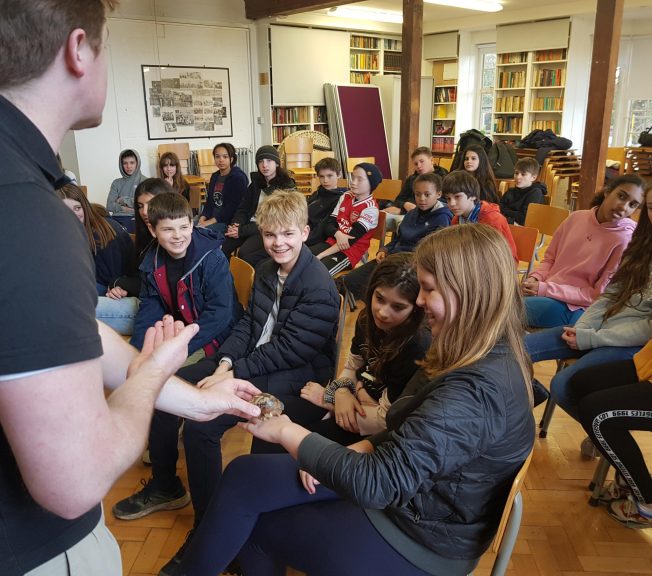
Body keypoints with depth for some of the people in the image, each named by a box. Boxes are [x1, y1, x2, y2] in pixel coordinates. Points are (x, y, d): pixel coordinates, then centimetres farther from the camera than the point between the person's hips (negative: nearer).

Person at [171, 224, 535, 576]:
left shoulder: (477, 389, -32)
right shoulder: (490, 357, 0)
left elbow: (376, 484, -32)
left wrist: (285, 432, -22)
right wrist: (361, 448, -7)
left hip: (415, 537, -8)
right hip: (412, 494, 8)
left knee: (249, 506, 1)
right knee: (245, 476, 0)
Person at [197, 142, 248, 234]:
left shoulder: (238, 178, -7)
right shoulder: (214, 177, 16)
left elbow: (234, 206, -15)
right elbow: (209, 201, 16)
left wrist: (212, 221, -18)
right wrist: (202, 219, -4)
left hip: (229, 221, -7)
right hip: (211, 218, 7)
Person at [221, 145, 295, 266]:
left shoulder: (286, 187, -7)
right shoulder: (256, 182, 12)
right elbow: (243, 208, 13)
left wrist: (242, 231, -17)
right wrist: (235, 224, -11)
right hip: (252, 225, 6)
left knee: (244, 253, -32)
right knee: (221, 246, -19)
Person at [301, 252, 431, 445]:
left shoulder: (416, 349, -30)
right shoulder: (368, 320, -7)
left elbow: (386, 419, -23)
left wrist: (328, 398, -16)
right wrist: (341, 391, -14)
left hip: (377, 435, -6)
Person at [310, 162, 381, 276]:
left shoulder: (370, 209, -11)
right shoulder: (345, 197, 10)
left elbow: (351, 239, -18)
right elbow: (328, 224, 5)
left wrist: (320, 256, -22)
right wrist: (338, 234, -20)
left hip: (350, 251, -6)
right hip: (332, 242, 6)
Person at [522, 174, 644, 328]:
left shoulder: (626, 239, -11)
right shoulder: (576, 217, 5)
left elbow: (600, 295, -13)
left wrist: (545, 289, -18)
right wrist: (535, 279, -7)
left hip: (575, 308, -5)